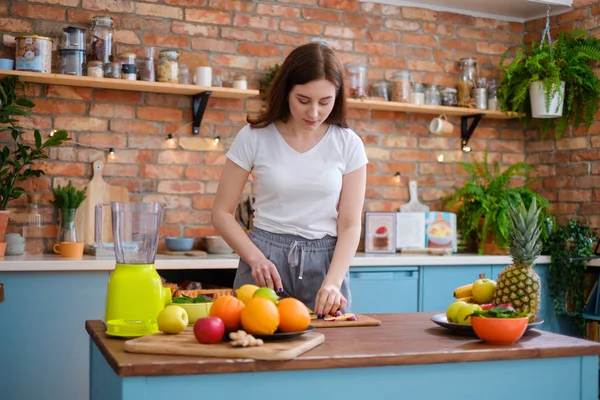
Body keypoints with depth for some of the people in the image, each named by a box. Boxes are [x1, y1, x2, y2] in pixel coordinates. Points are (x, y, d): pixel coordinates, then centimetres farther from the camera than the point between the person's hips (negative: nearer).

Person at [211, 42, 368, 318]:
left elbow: (350, 223, -3)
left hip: (325, 264, 1)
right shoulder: (254, 137, -4)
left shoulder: (348, 145, -1)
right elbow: (222, 213, 0)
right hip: (266, 259, -1)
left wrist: (332, 282, -17)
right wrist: (256, 258, -15)